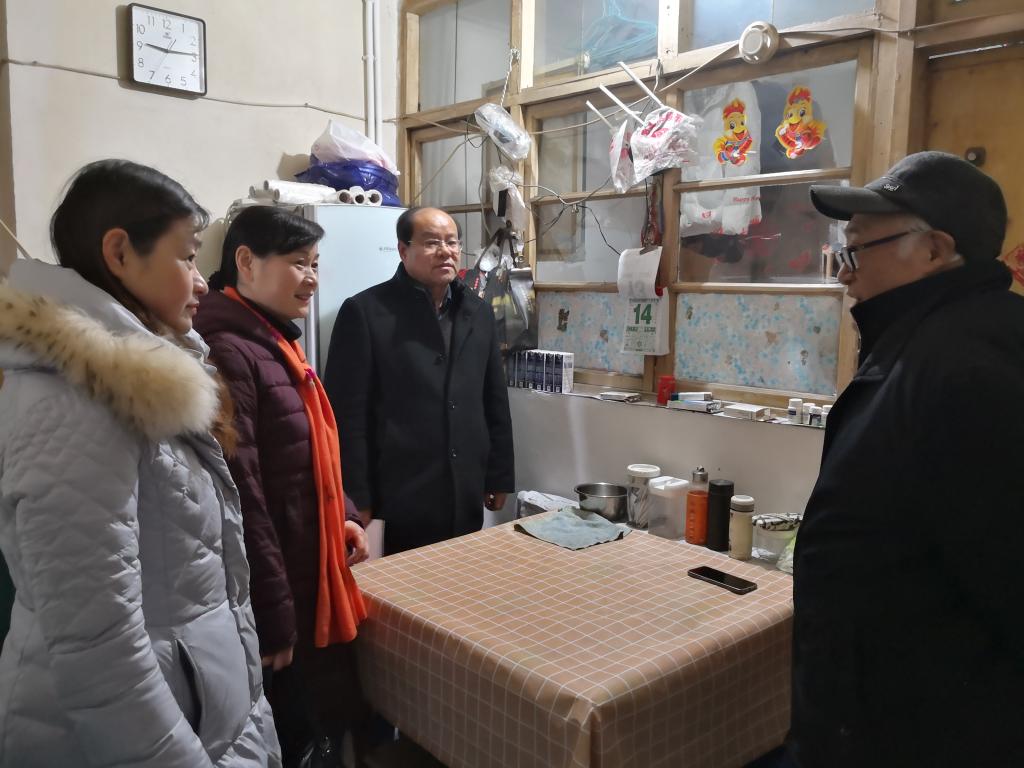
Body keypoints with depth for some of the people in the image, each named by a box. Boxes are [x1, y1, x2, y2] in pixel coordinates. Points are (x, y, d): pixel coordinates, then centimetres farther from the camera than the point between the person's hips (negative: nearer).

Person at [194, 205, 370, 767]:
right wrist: (272, 617, -21)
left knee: (321, 714, 22)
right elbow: (240, 495, -24)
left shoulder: (275, 341, 10)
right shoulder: (227, 352, -22)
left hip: (309, 575, 9)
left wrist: (343, 514, 11)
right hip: (275, 593, -9)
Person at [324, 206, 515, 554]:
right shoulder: (364, 311, -7)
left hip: (466, 500, 5)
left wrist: (499, 477, 12)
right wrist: (359, 500, -11)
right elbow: (348, 414, -9)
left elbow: (496, 403, 13)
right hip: (396, 503, -5)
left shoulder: (478, 312, 10)